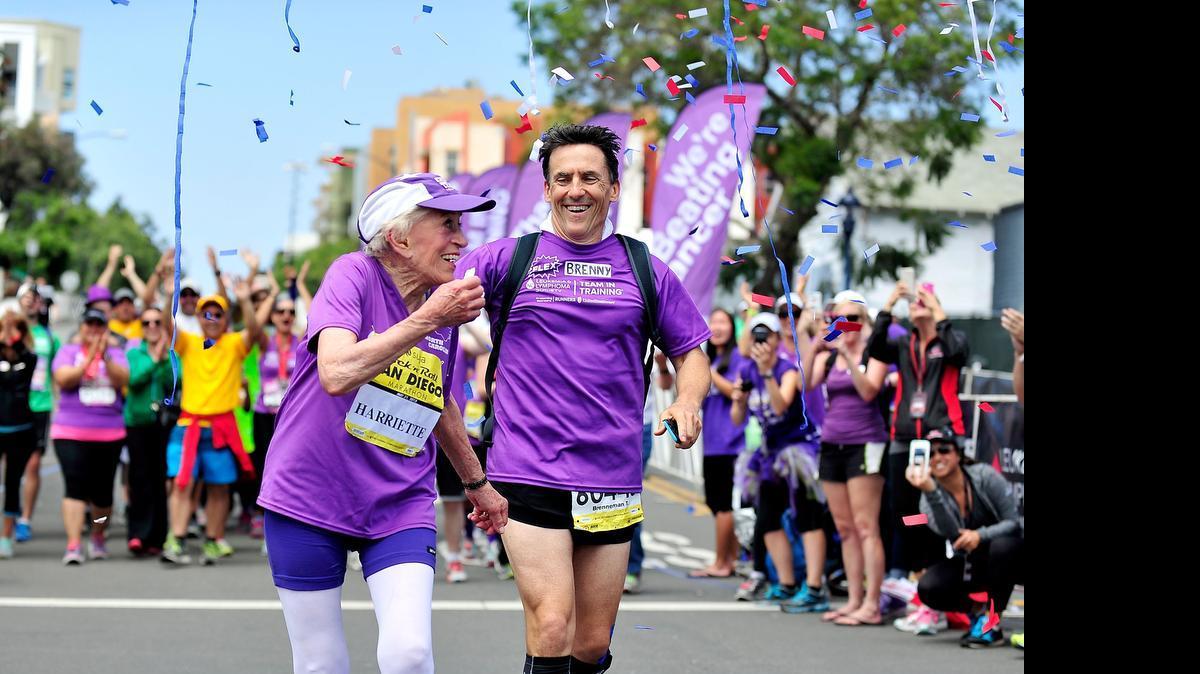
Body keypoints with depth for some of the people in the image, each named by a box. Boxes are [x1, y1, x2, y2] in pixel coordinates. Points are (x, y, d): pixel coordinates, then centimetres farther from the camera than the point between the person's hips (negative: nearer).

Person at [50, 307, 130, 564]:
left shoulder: (116, 354, 9)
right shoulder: (68, 351, 5)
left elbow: (122, 380, -8)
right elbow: (63, 379, -11)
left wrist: (105, 357, -22)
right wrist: (89, 358, -19)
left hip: (109, 434, 2)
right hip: (71, 433, -2)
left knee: (103, 491, 9)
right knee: (75, 487, -15)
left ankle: (97, 538, 31)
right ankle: (73, 545, -18)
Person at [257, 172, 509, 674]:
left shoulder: (445, 303, 3)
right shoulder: (355, 274, -13)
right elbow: (337, 374, -31)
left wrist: (476, 482, 29)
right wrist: (427, 321, -29)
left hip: (400, 506, 3)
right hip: (309, 497, -3)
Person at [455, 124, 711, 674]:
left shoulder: (646, 271, 8)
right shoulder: (506, 258, 3)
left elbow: (690, 354, 16)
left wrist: (687, 402, -5)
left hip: (612, 480, 3)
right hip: (528, 474, -2)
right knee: (551, 628, -15)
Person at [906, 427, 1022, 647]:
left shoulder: (984, 475, -15)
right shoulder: (930, 496, -10)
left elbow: (1014, 521, -18)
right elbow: (949, 532, -30)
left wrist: (980, 535, -36)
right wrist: (930, 492, -44)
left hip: (1007, 556, -2)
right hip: (969, 565, 2)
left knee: (1003, 545, -38)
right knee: (928, 588, -25)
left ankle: (992, 621, -24)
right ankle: (977, 608, 3)